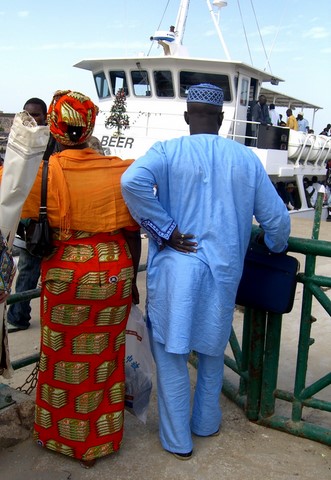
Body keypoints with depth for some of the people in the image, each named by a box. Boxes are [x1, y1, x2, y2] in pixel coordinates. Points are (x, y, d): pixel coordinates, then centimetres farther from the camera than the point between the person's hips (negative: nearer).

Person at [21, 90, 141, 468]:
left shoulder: (46, 170, -11)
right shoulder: (119, 170, -5)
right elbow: (133, 232, 0)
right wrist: (131, 279, 11)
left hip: (65, 274, -2)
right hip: (115, 272, 2)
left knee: (65, 358, 16)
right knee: (105, 357, 17)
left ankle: (62, 436, 35)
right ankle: (101, 438, 34)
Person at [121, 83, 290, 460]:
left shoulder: (167, 151, -6)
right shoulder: (246, 158, 1)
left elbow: (132, 181, -27)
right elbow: (277, 219, 4)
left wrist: (165, 230, -17)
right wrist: (275, 247, 26)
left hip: (175, 268, -3)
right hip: (223, 271, 3)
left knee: (171, 354, 12)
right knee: (212, 350, 22)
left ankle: (177, 441, 25)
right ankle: (207, 423, 41)